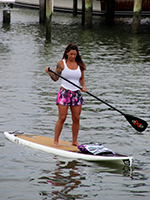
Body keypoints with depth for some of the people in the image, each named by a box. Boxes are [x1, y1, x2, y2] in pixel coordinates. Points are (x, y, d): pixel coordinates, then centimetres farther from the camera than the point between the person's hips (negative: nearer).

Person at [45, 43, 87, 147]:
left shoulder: (79, 64, 7)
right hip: (64, 92, -3)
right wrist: (49, 72, -20)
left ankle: (74, 141, 16)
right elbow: (55, 78, -2)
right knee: (62, 118, -6)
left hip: (76, 93, 3)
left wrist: (84, 86, -5)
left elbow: (82, 79, 14)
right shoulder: (62, 63, -2)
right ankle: (56, 141, 3)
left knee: (76, 119, 4)